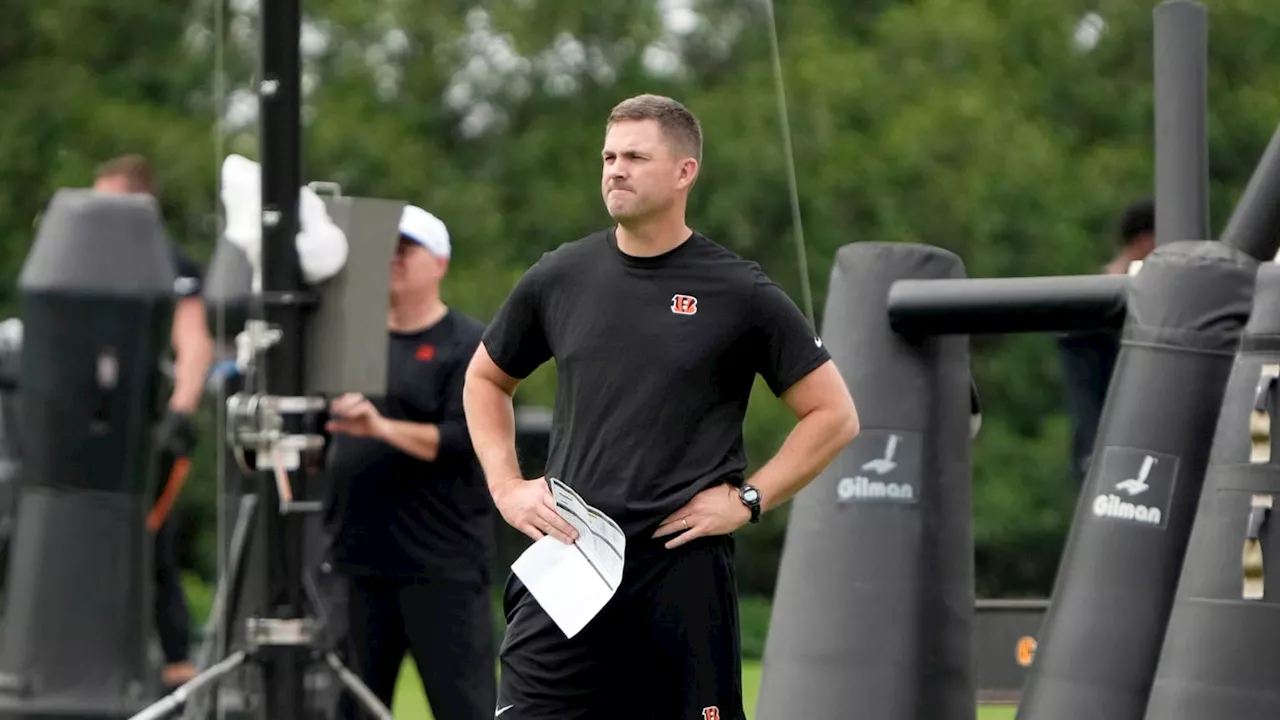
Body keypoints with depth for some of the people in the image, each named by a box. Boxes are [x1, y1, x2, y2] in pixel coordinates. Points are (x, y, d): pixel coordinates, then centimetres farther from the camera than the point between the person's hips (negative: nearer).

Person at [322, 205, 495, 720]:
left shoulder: (469, 345, -1)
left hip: (441, 566, -6)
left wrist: (383, 427, -26)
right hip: (359, 561, 6)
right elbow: (328, 442, 23)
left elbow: (465, 441, -13)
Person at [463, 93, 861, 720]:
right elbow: (485, 379, 24)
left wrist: (746, 500, -5)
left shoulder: (738, 293, -1)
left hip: (683, 569, -2)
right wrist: (506, 486, 10)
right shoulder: (560, 278, 8)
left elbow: (834, 415, 2)